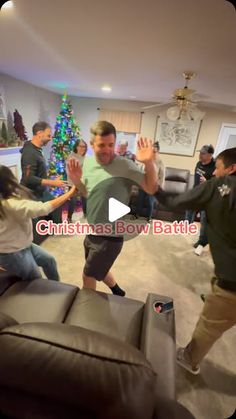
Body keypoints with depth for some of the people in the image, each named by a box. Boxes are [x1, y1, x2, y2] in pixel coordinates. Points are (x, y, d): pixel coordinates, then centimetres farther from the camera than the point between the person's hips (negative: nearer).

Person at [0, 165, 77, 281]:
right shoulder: (10, 204, -34)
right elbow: (44, 208, -39)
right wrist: (71, 192, -33)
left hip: (22, 245, 10)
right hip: (12, 254, -9)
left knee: (49, 260, 20)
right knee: (36, 280, 14)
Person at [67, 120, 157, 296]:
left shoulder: (125, 166, -21)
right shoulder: (88, 162, 0)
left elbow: (152, 189, -19)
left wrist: (149, 163, -35)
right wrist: (77, 181, -7)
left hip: (110, 237, -7)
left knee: (88, 276, 11)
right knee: (98, 269, 28)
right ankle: (117, 291, 56)